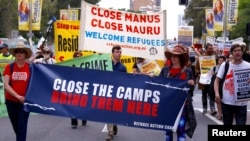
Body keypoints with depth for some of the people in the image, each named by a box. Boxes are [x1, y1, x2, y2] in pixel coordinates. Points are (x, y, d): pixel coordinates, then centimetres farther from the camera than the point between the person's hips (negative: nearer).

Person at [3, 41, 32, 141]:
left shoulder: (31, 68, -4)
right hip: (11, 101, 2)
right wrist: (18, 96, -19)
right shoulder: (9, 67, -3)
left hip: (25, 101, -2)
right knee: (15, 125, 16)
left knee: (22, 125, -6)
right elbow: (6, 85, -10)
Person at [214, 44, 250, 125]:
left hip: (241, 103, -1)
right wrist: (217, 94, -12)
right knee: (227, 124, 15)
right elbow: (217, 80, 2)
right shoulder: (225, 65, 0)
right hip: (226, 102, 1)